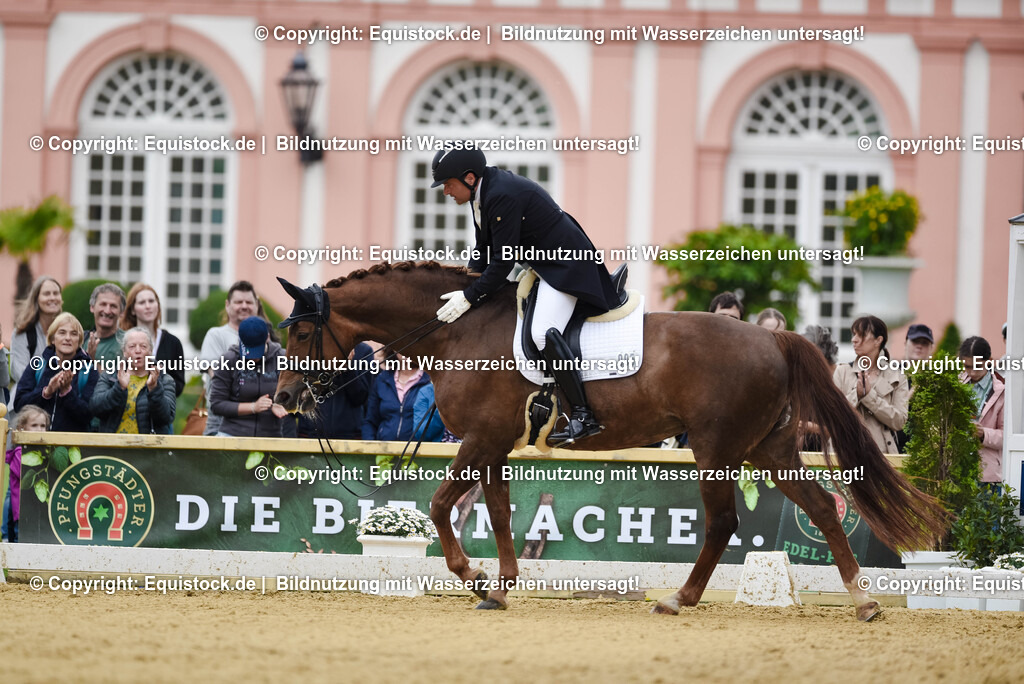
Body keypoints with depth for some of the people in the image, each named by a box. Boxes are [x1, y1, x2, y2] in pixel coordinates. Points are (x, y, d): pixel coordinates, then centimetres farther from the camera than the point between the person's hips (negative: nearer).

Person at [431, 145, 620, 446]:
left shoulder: (503, 196, -27)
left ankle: (583, 416, -25)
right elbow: (484, 252, 13)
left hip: (566, 265, -12)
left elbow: (503, 261, -26)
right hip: (540, 263, 12)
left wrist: (470, 297, -21)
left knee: (543, 333, -27)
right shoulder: (483, 194, 5)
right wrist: (463, 284, 2)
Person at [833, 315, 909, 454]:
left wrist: (870, 395, -8)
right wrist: (856, 394, -10)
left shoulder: (897, 378, 9)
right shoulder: (842, 372, 10)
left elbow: (899, 421, -3)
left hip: (882, 452, 0)